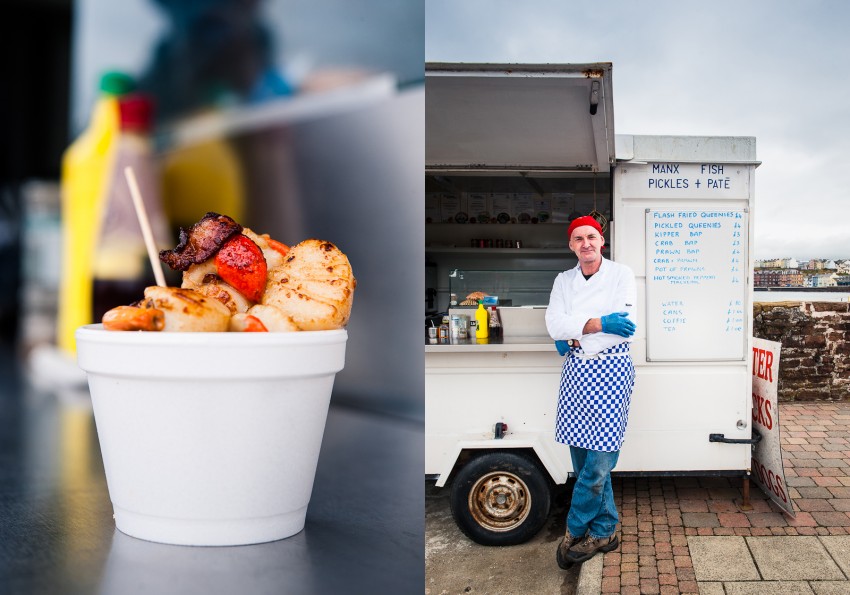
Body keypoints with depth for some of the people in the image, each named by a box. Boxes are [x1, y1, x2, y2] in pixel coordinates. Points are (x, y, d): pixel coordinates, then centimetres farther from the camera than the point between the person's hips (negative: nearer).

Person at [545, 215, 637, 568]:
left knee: (600, 459, -8)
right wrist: (599, 323, -15)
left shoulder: (621, 274, 0)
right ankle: (604, 532, 19)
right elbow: (555, 324, -2)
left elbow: (624, 326, -12)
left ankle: (575, 531, 7)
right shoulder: (564, 280, 12)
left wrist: (572, 336, -11)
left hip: (611, 370, -4)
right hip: (576, 371, 5)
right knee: (583, 457, 7)